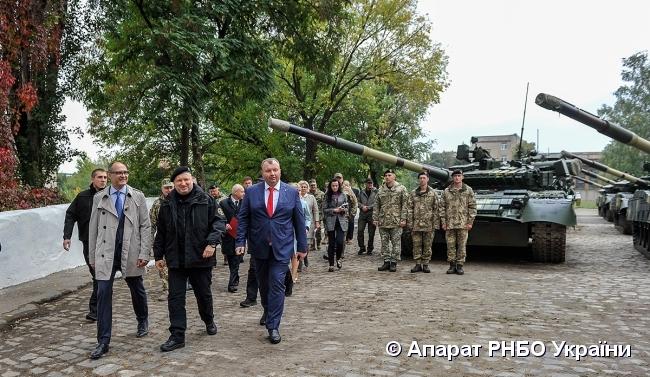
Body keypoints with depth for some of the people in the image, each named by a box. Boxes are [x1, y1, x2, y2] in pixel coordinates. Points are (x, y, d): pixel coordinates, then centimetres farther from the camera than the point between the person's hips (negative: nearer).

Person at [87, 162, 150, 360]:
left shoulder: (138, 196, 1)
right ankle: (103, 341, 5)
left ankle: (142, 321, 42)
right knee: (103, 294, -4)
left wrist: (144, 253, -8)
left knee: (137, 290, 15)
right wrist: (92, 256, 6)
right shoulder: (99, 198, 5)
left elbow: (145, 226, -1)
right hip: (106, 254, 0)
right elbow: (93, 228, 8)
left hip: (131, 253, 0)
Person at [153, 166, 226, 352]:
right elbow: (161, 233, 13)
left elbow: (219, 221, -6)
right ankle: (177, 336, 7)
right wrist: (159, 255, 13)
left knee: (204, 293, 14)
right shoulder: (167, 205, 6)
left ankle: (209, 321, 39)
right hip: (176, 259, 2)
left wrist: (212, 242, -19)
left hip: (201, 257, -2)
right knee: (175, 297, 0)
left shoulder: (206, 200, -4)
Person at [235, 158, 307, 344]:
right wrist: (240, 242, -8)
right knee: (263, 284, 16)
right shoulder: (251, 192, 1)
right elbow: (243, 218, 1)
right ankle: (268, 311, 42)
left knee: (277, 284, -7)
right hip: (259, 246, 2)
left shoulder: (292, 192, 0)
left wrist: (302, 246, 2)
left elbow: (299, 221, 3)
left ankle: (273, 326, 0)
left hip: (281, 247, -2)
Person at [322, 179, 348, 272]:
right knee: (331, 243, 4)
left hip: (341, 221, 1)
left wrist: (343, 210, -9)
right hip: (330, 221, 0)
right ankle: (331, 264, 13)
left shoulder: (343, 195, 7)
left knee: (340, 242, -11)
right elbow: (324, 209, -1)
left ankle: (338, 258, 18)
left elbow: (347, 208, 12)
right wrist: (334, 210, -12)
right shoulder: (327, 196, 2)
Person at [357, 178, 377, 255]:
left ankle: (370, 249, 15)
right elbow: (358, 202, 14)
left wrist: (368, 207, -12)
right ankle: (362, 248, 11)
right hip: (362, 214, 3)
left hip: (372, 214, -3)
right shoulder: (361, 192, 14)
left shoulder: (375, 192, 0)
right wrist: (362, 206, -5)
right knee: (360, 231, -2)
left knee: (371, 233, 3)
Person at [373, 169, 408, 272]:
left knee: (396, 243, 0)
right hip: (383, 222, 4)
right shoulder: (380, 190, 11)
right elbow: (376, 206, 13)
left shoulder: (401, 189, 1)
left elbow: (405, 205, -3)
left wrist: (403, 219, -9)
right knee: (384, 243, 8)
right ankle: (386, 261, 17)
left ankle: (394, 262, 8)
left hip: (396, 222, -4)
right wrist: (375, 218, 6)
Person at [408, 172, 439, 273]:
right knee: (416, 245, 3)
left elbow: (436, 210, 1)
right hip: (416, 224, 2)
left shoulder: (433, 193, 3)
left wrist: (435, 224, -6)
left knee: (427, 245, 4)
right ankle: (418, 264, 12)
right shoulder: (413, 193, 8)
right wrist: (410, 224, 0)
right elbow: (410, 209, 7)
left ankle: (425, 264, 14)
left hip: (428, 224, -1)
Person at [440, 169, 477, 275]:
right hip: (450, 224, 1)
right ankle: (452, 265, 13)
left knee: (462, 246, 2)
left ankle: (460, 266, 11)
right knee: (450, 246, 4)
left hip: (463, 224, -1)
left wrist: (470, 222, -4)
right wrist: (443, 222, 1)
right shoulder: (446, 191, 7)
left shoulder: (468, 190, 4)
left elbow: (472, 207, 2)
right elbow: (442, 207, 8)